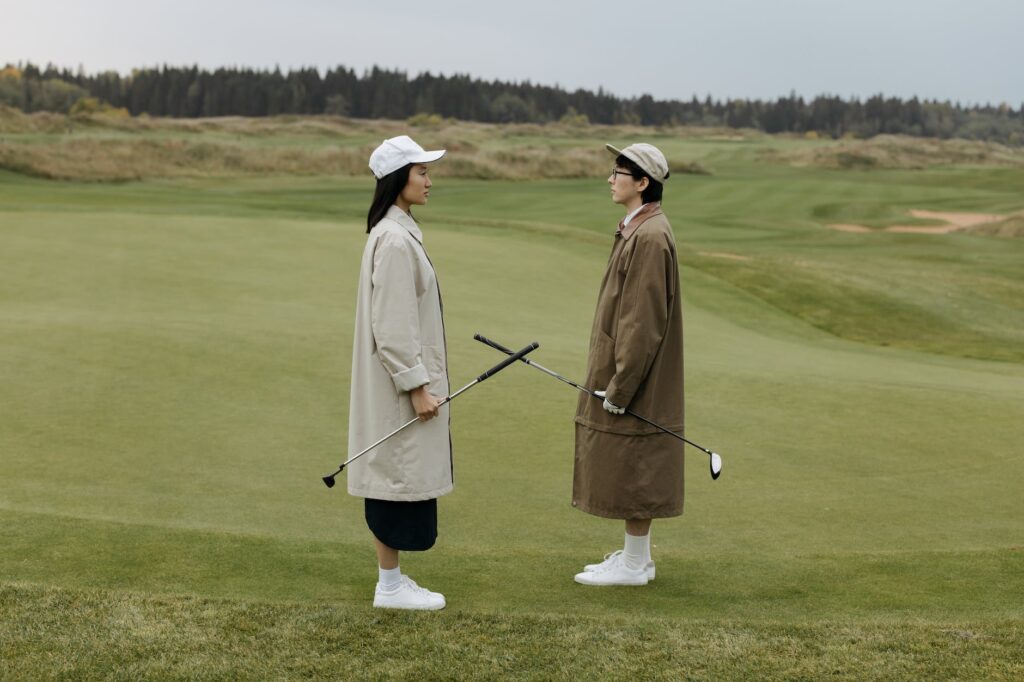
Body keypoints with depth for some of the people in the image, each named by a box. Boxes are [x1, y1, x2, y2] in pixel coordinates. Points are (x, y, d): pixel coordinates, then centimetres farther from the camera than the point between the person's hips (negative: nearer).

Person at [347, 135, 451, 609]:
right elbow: (392, 325, -21)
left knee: (394, 476, 14)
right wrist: (416, 386, -19)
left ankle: (390, 578, 22)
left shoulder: (397, 233, 13)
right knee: (398, 476, -2)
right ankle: (390, 586, 7)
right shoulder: (394, 240, -19)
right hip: (400, 384, -10)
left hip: (402, 379, 10)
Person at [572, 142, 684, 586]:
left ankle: (634, 564, 9)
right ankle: (635, 555, 25)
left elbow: (644, 320, -22)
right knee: (630, 469, 16)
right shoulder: (636, 230, 12)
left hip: (638, 377, -10)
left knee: (633, 467, -1)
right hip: (626, 369, 10)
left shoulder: (650, 237, -20)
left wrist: (621, 383, -20)